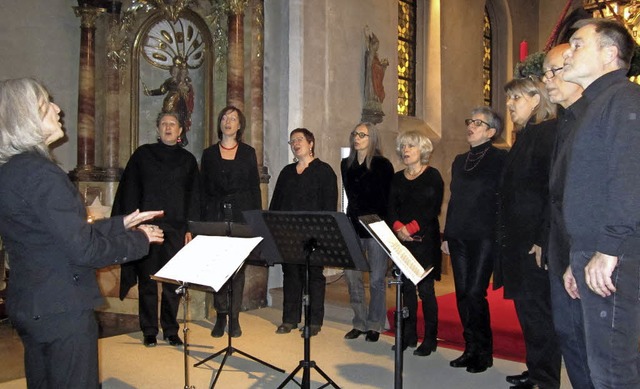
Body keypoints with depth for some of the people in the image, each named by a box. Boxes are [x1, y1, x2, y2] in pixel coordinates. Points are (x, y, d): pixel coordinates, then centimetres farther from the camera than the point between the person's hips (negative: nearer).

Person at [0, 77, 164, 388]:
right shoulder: (39, 173, -22)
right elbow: (84, 249, -24)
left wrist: (122, 224, 11)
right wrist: (140, 240, -9)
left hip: (28, 305, 10)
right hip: (63, 308, -10)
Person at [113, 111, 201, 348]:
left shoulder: (188, 160, 11)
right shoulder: (142, 155, 8)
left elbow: (194, 196, 9)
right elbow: (129, 191, 5)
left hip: (176, 229, 1)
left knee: (173, 282, 2)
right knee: (147, 280, 4)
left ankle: (171, 330, 15)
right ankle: (149, 331, 16)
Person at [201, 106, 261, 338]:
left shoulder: (248, 153, 8)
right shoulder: (209, 154, 10)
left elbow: (255, 187, 7)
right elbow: (203, 189, 9)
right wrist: (203, 219, 1)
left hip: (241, 215, -1)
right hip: (216, 215, 1)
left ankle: (234, 317, 10)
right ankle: (221, 316, 12)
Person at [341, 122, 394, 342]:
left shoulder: (383, 165, -4)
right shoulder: (346, 165, 10)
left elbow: (388, 199, -5)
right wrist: (352, 219, 10)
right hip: (353, 226, 5)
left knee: (376, 279, 3)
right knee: (352, 277, 4)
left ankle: (375, 325, 17)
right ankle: (360, 323, 18)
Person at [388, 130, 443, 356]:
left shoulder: (433, 176, 1)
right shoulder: (397, 178, 15)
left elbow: (433, 209, -9)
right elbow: (391, 208, 7)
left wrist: (411, 227, -17)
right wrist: (398, 227, -12)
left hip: (425, 240, -4)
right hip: (402, 241, 5)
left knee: (425, 289, -3)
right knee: (407, 288, 6)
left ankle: (430, 339, 6)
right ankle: (408, 336, 15)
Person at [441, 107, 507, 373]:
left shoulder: (500, 159, -2)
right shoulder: (460, 161, 16)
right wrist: (447, 235, 17)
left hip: (484, 237, -6)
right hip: (458, 238, 6)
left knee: (475, 293, -7)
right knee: (463, 294, 7)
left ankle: (483, 352, 9)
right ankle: (471, 348, 19)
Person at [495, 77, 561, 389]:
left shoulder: (549, 132, -10)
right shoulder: (525, 136, 18)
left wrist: (544, 240, -21)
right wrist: (506, 236, 14)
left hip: (535, 240, -9)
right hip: (518, 238, 9)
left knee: (537, 308, -1)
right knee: (526, 307, 15)